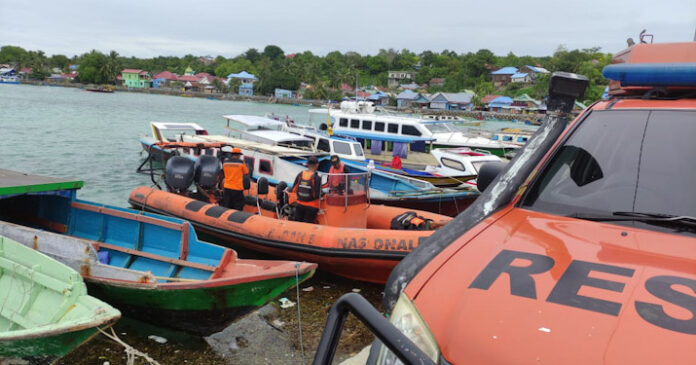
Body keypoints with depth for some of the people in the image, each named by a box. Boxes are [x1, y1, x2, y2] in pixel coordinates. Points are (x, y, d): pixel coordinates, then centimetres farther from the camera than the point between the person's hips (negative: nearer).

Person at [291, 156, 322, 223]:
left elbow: (294, 189, 4)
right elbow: (316, 195, -18)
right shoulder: (316, 178, -16)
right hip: (311, 207, -4)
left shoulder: (300, 175, -1)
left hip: (299, 205, 4)